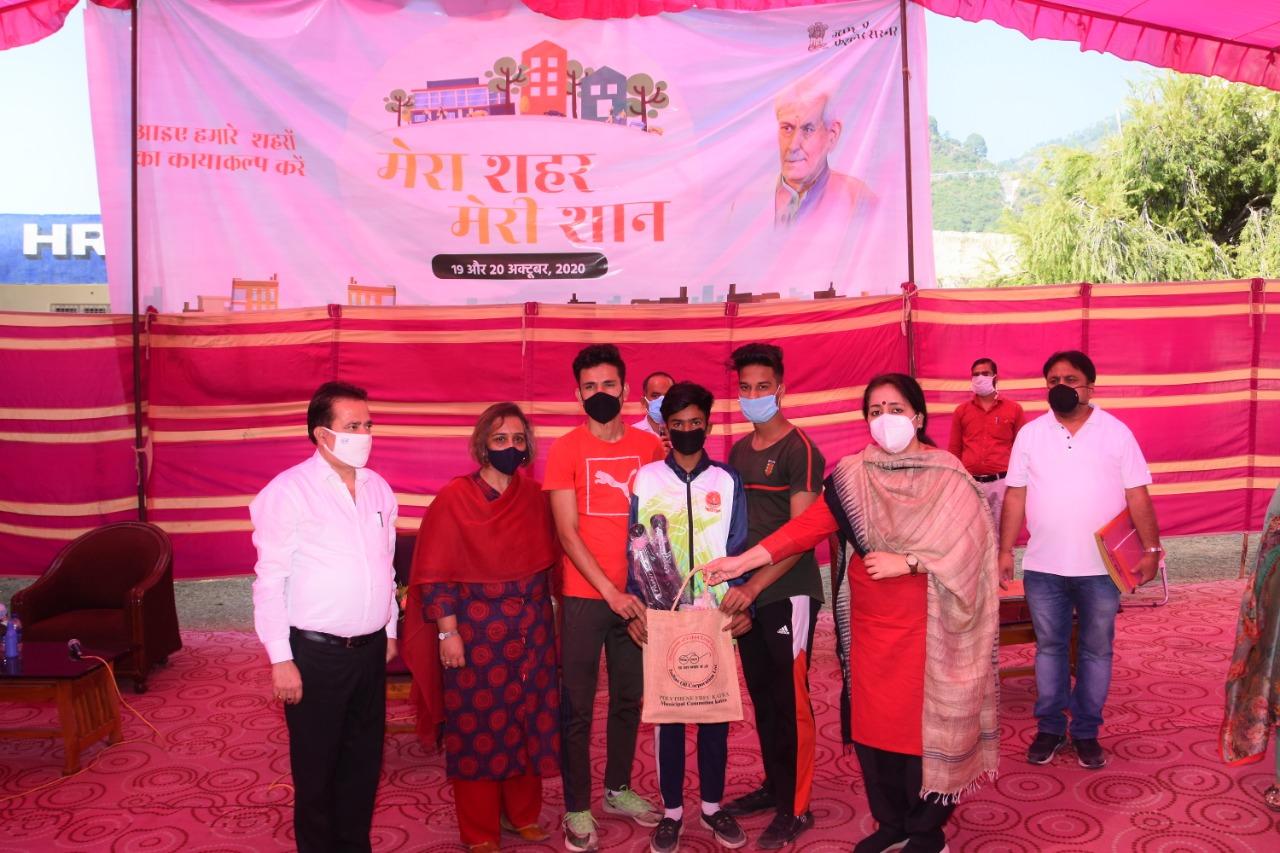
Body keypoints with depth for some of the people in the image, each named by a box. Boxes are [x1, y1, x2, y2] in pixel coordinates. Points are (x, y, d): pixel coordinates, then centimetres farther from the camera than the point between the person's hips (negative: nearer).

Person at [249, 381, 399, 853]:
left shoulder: (379, 489, 6)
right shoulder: (288, 491, -13)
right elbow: (270, 580, -13)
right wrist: (280, 659, -14)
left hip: (371, 649, 6)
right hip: (315, 653, -5)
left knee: (364, 759, 16)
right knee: (316, 766, 10)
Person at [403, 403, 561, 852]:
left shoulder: (535, 496, 5)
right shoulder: (454, 498, -8)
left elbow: (549, 559, 10)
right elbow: (435, 574, -9)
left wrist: (543, 615, 5)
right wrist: (448, 631, -13)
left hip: (531, 627, 4)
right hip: (476, 631, -4)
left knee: (529, 718, 12)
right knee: (477, 725, 5)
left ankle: (523, 813, 31)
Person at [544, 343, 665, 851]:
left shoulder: (650, 446, 3)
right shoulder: (565, 450, -4)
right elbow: (567, 532, -8)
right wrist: (609, 590, -13)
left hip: (635, 594, 3)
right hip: (584, 596, -3)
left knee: (629, 699, 14)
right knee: (577, 707, 4)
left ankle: (618, 789, 31)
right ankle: (577, 809, 16)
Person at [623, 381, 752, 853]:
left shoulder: (727, 481, 4)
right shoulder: (645, 479, 2)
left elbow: (738, 548, 4)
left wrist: (743, 604, -5)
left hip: (716, 617, 1)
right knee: (667, 713, 6)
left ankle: (712, 806, 24)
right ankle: (672, 810, 20)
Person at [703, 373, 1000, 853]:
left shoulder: (947, 476, -3)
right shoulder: (852, 475, 5)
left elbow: (968, 538, -12)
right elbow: (810, 525, -4)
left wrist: (907, 562, -18)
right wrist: (743, 560, -15)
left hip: (925, 625, -3)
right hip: (870, 623, 3)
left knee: (925, 721, 1)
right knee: (873, 722, 8)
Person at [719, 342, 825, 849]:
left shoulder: (800, 451, -10)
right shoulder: (738, 452, 10)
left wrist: (755, 585, -21)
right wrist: (734, 584, 6)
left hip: (788, 593, -6)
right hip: (747, 594, 6)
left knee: (790, 700, 1)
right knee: (763, 696, 14)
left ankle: (795, 808, 12)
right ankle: (774, 785, 29)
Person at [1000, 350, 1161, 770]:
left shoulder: (1117, 433, 0)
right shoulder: (1030, 434, 3)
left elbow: (1137, 495, 0)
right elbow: (1015, 496, 3)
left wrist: (1151, 548, -5)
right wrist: (1005, 551, -1)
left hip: (1101, 567, -1)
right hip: (1043, 567, 1)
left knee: (1096, 651, 9)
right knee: (1049, 647, 11)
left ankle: (1086, 731, 22)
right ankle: (1049, 728, 23)